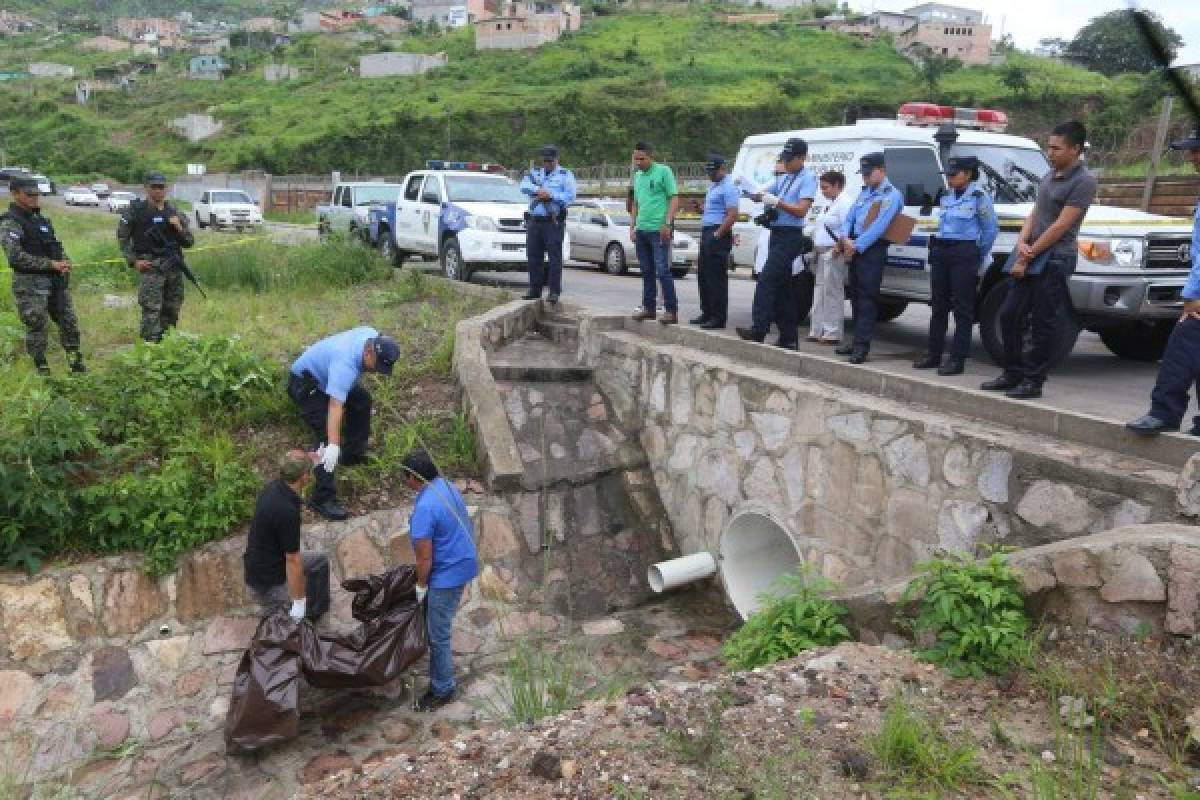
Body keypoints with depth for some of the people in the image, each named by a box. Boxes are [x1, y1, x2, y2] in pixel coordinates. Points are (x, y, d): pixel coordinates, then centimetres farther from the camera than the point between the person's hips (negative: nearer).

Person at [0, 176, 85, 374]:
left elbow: (56, 245, 21)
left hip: (56, 281, 8)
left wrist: (64, 262, -1)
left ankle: (77, 365, 24)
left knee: (69, 323, 12)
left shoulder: (40, 219, 13)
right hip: (31, 284, -8)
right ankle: (40, 370, 10)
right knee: (37, 329, -1)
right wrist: (51, 264, -20)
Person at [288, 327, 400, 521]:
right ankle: (322, 498, -16)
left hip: (325, 376, 10)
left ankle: (354, 454, 30)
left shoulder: (373, 336, -15)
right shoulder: (345, 364, -40)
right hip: (305, 384, -9)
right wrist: (333, 445, -55)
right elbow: (335, 405, -49)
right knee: (327, 436, -18)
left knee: (361, 399, 18)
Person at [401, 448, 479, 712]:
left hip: (447, 574, -9)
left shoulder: (424, 508, -27)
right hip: (463, 562, 9)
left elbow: (424, 557, -23)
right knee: (437, 625, 26)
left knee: (438, 635, 5)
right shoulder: (447, 486, 1)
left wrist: (421, 585, -5)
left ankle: (442, 690, 19)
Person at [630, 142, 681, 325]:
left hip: (659, 230, -7)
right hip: (641, 229, 7)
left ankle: (671, 310, -8)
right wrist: (632, 226, 16)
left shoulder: (663, 171, -4)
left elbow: (674, 199, -8)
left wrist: (667, 223, -17)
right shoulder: (638, 175, 17)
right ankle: (649, 308, 19)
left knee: (662, 270, -10)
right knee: (647, 271, 11)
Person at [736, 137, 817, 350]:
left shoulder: (808, 179, -6)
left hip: (791, 236, -9)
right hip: (777, 235, 9)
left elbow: (801, 211, -14)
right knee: (782, 286, 9)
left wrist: (776, 202, -19)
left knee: (766, 281, -18)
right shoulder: (783, 178, 19)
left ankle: (758, 330, -23)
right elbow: (762, 195, 18)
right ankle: (789, 337, 13)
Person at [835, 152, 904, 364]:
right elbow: (850, 217, 14)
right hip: (854, 248, 8)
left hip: (873, 250, -8)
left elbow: (879, 226, -15)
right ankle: (858, 339, 19)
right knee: (855, 295, 10)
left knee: (867, 297, -11)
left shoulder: (892, 195, -5)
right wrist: (845, 238, -6)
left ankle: (861, 346, -15)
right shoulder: (864, 192, 19)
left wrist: (856, 246, -18)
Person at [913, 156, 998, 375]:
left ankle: (957, 359, -4)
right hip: (940, 252, 7)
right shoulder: (946, 197, 15)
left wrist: (979, 257, 1)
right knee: (938, 305, 10)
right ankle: (933, 354, 17)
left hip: (964, 253, -7)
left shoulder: (979, 196, -5)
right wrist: (938, 247, 13)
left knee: (963, 308, -5)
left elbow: (990, 229, -3)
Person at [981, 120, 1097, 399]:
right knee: (1009, 314, 8)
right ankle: (1012, 374, 20)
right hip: (1030, 257, 8)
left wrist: (1028, 257, -13)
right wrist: (1022, 243, -5)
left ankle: (1033, 381, 5)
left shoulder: (1084, 181, -10)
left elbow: (1061, 226, -14)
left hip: (1055, 259, -8)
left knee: (1043, 324, -3)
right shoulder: (1050, 175, 15)